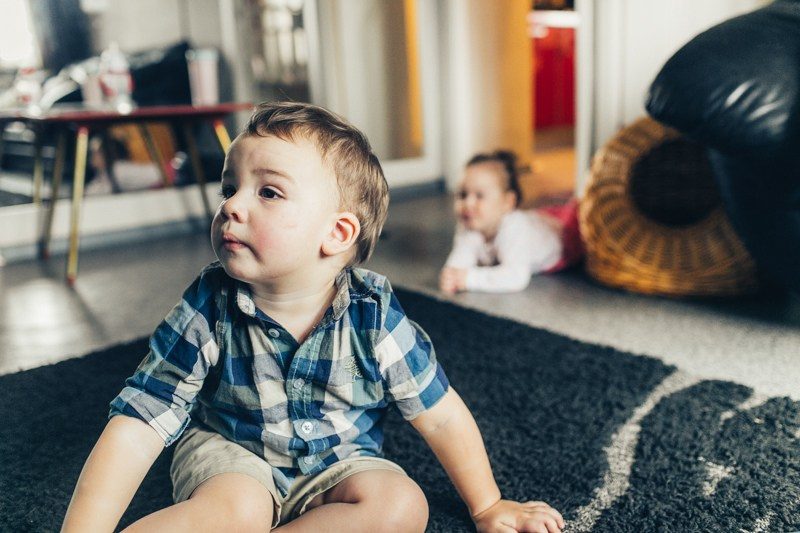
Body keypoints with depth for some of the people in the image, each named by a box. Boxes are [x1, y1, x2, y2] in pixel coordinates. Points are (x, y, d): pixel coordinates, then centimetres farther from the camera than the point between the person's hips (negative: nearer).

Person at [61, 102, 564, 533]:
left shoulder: (374, 318, -20)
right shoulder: (208, 311, -20)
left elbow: (442, 415, -9)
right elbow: (135, 430, -20)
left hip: (334, 464, 3)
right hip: (230, 454, -2)